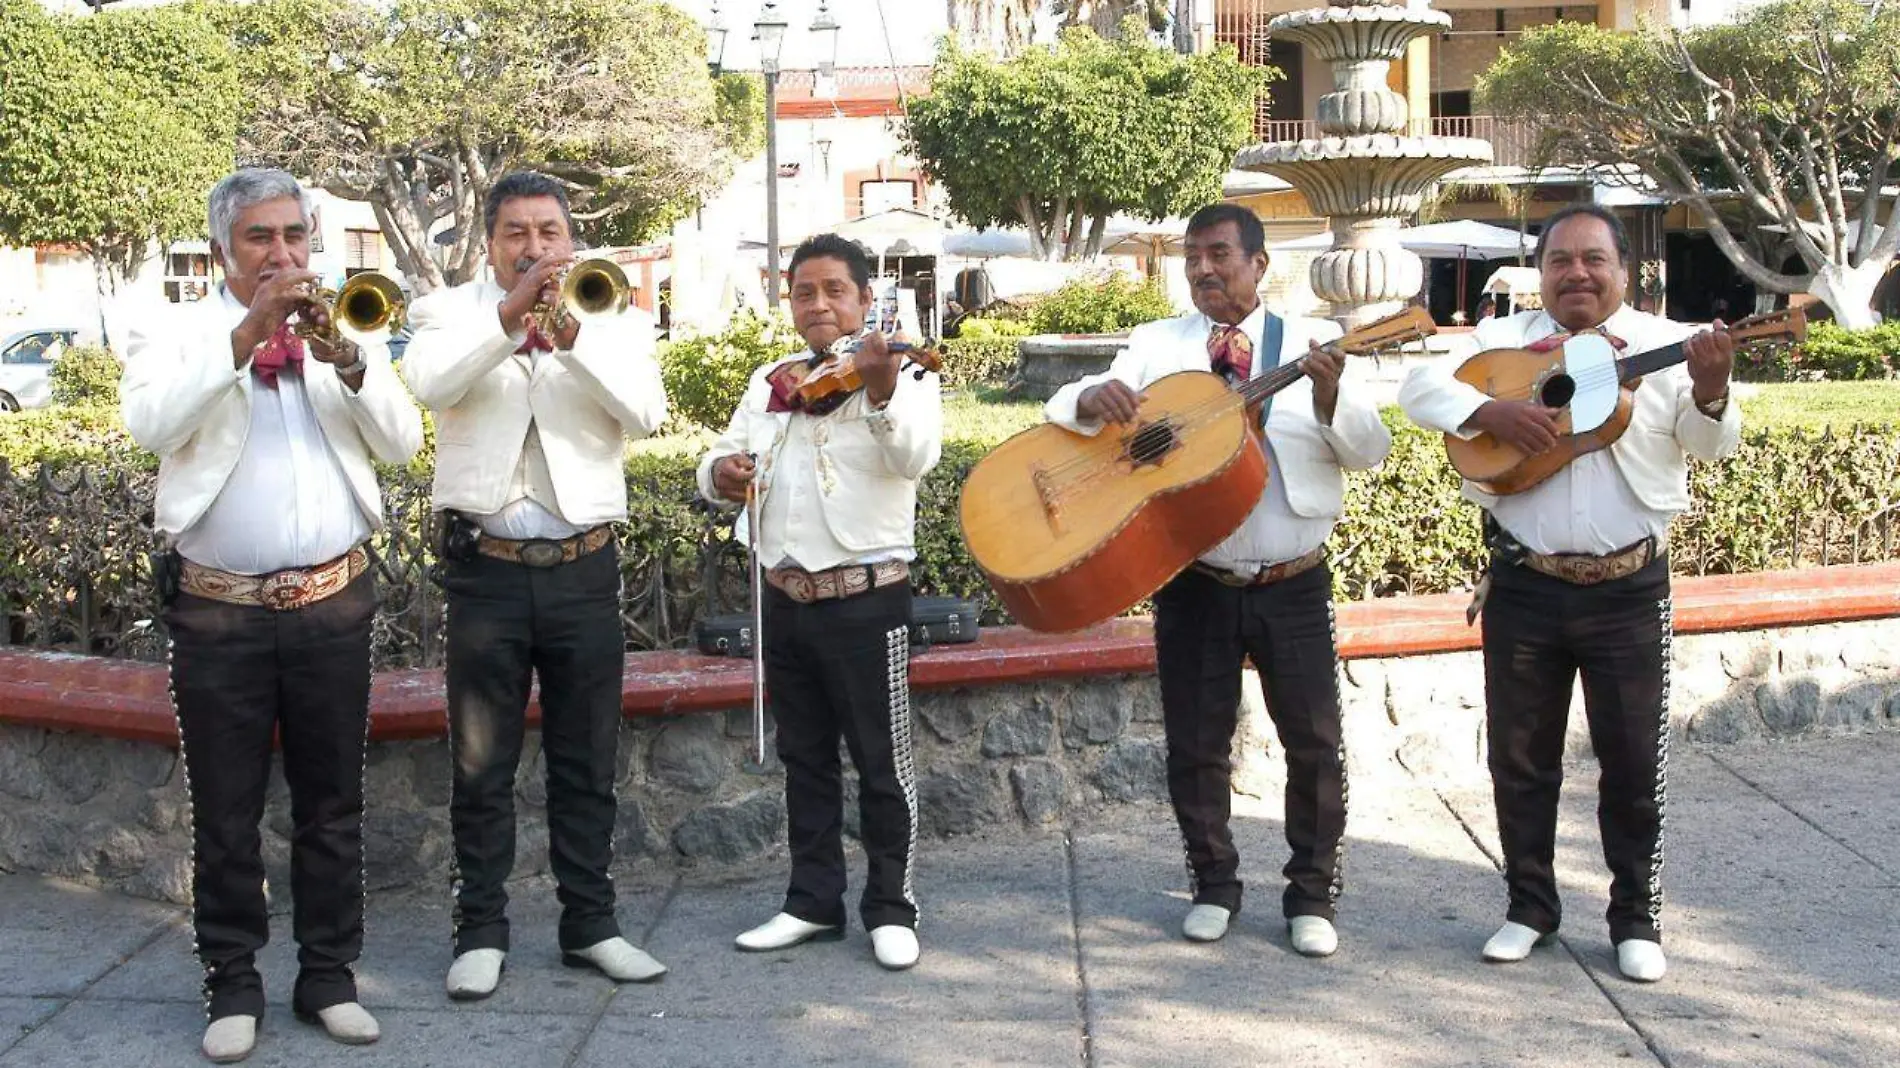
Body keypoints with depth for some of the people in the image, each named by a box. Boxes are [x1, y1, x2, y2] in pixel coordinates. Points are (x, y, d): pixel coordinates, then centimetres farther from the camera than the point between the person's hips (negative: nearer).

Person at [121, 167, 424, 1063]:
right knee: (225, 813, 4)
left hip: (333, 607, 2)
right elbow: (152, 424, -17)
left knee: (331, 806, 8)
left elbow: (402, 441, -2)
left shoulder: (347, 332, 10)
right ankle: (232, 984, 15)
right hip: (218, 611, -2)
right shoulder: (174, 332, 3)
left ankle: (328, 975, 19)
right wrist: (244, 335, -22)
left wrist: (346, 359, -17)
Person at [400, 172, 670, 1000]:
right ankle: (481, 930, 15)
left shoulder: (613, 319, 9)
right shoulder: (451, 313, 6)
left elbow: (645, 411, -9)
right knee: (481, 764, 5)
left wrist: (572, 336, -21)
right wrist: (508, 316, -25)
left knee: (587, 761, 9)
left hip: (584, 566, 1)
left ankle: (590, 923, 20)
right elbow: (430, 382, -16)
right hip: (485, 566, -1)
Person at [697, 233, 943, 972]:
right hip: (786, 600, 6)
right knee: (804, 760, 14)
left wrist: (881, 391, -43)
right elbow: (723, 461, 13)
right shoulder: (769, 382, 12)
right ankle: (813, 902, 24)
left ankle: (891, 909, 14)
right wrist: (721, 471, -11)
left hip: (866, 600, -6)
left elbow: (916, 456, -24)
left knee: (882, 763, 2)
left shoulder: (900, 374, -6)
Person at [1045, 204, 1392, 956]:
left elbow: (1371, 452, -6)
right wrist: (1093, 396, -24)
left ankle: (1312, 895, 18)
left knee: (1315, 743, 2)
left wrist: (1329, 399, -27)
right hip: (1195, 582, 1)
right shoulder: (1156, 345, 5)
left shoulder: (1313, 343, 1)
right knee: (1194, 745, 7)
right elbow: (1060, 412, 0)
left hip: (1294, 585, -1)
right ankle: (1214, 885, 25)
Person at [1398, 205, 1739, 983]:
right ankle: (1530, 905, 27)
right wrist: (1492, 410, -22)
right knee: (1519, 757, 11)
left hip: (1629, 589, -1)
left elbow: (1709, 445, -8)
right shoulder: (1502, 341, 4)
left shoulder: (1665, 345, 0)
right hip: (1524, 587, 1)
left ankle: (1637, 918, 21)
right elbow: (1419, 386, -6)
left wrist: (1711, 393, -30)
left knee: (1634, 762, 6)